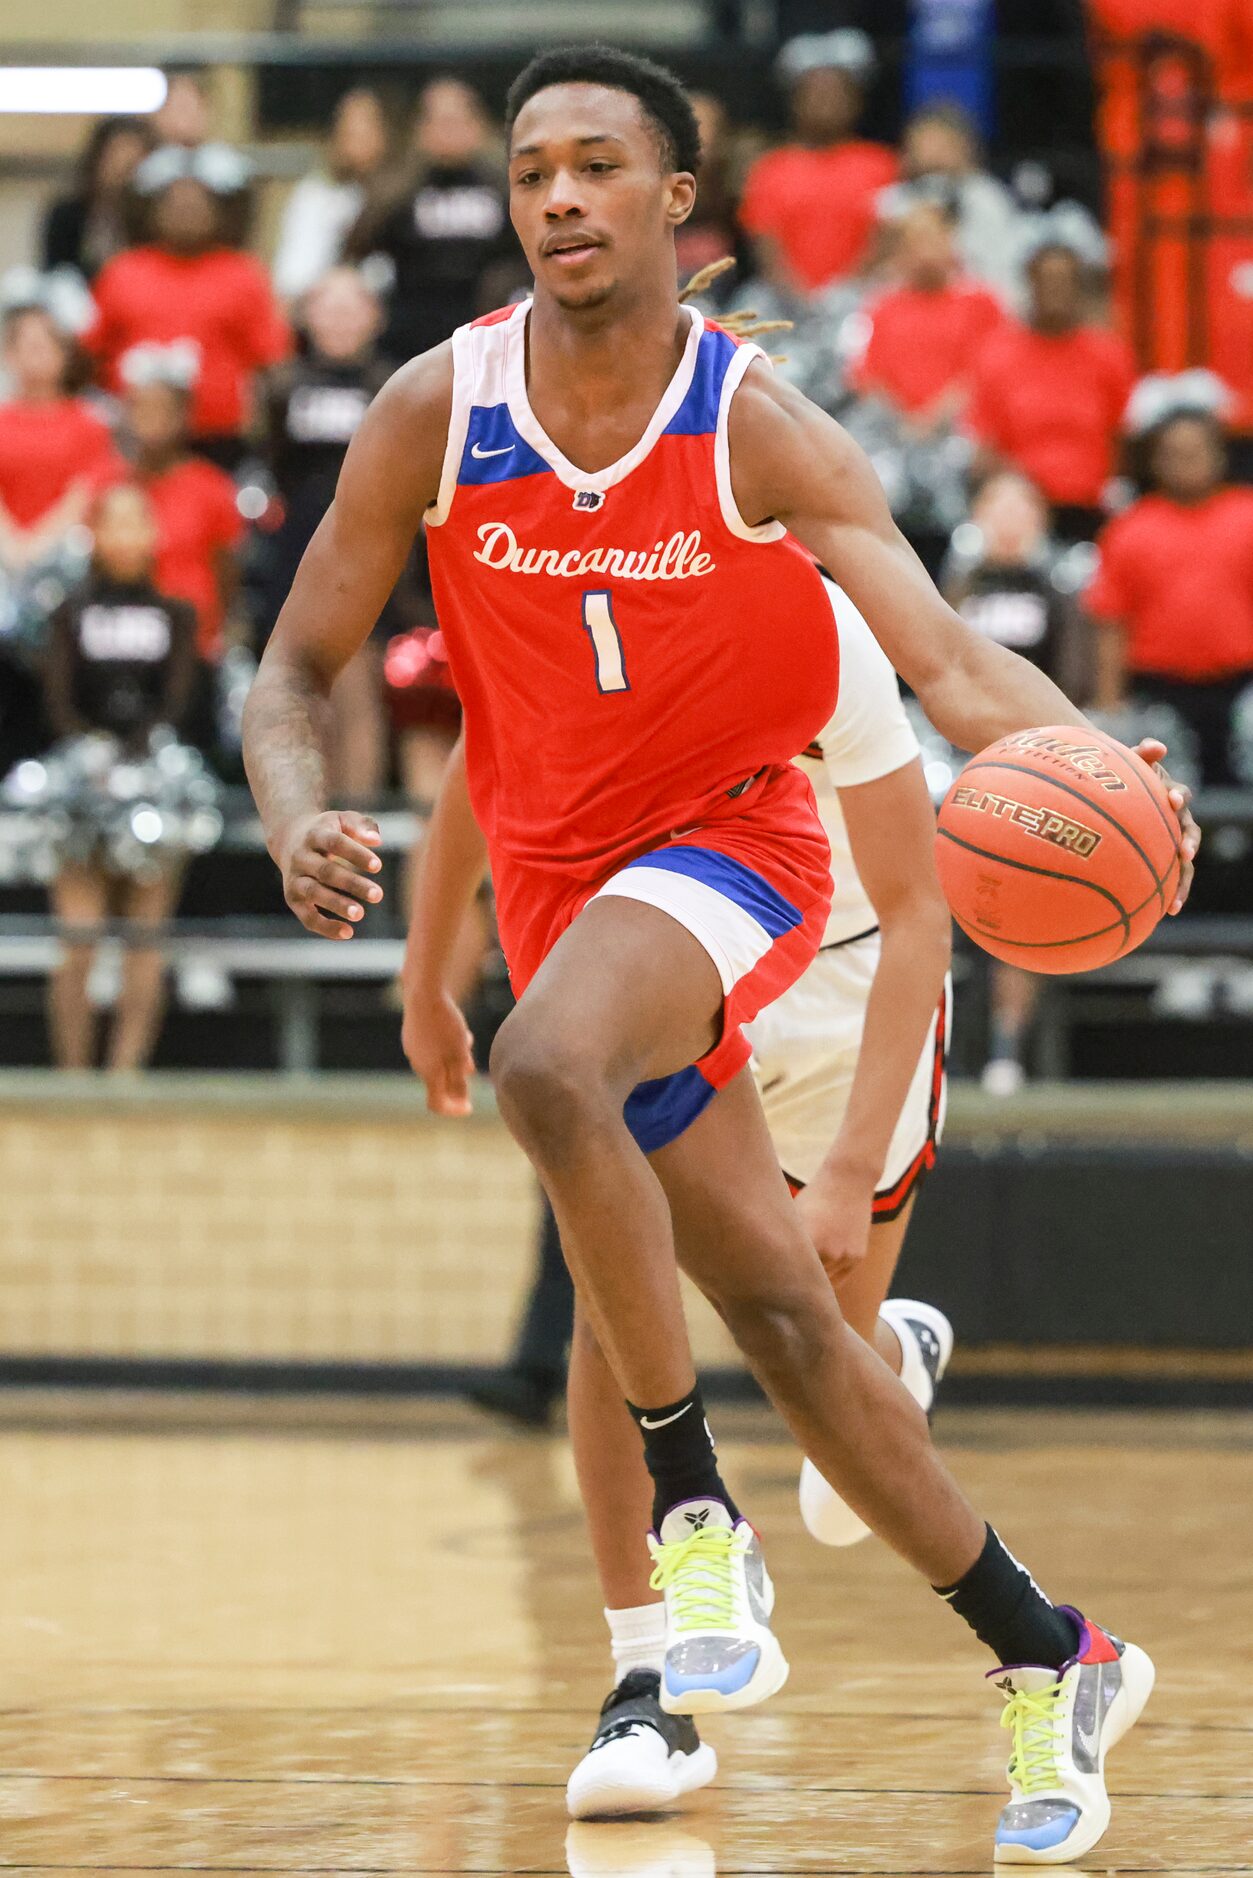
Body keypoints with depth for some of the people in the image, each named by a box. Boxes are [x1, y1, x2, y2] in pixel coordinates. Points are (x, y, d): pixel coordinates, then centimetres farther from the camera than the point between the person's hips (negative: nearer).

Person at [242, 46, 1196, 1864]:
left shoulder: (759, 427, -14)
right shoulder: (437, 412, -6)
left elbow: (948, 660, -18)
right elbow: (299, 667, 2)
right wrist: (299, 821, -19)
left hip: (729, 844, -4)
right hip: (560, 875, 4)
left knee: (549, 1069, -36)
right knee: (780, 1314, 5)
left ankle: (697, 1517, -23)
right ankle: (1051, 1660, 19)